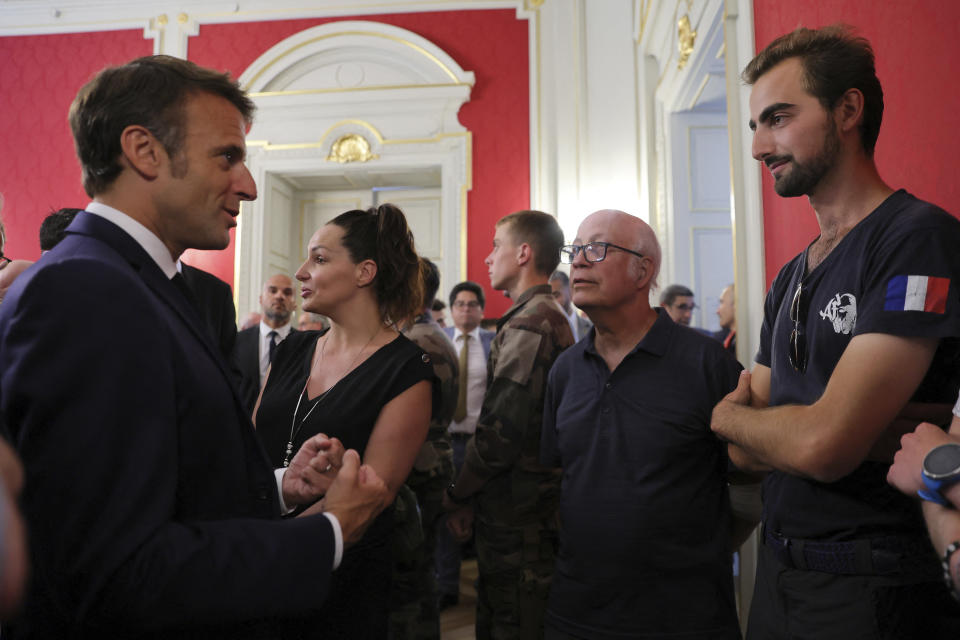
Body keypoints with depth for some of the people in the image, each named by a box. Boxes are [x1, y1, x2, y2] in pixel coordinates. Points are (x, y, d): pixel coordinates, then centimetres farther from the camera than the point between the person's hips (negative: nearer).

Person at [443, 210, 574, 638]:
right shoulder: (553, 317, 15)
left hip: (515, 518, -10)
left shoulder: (526, 324, -18)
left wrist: (457, 495, -8)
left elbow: (501, 433, -23)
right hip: (542, 508, 10)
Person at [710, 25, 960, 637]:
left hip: (876, 587, -7)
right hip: (779, 570, 7)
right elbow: (745, 450, 1)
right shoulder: (790, 279, 9)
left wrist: (727, 414, -6)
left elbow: (822, 446, -26)